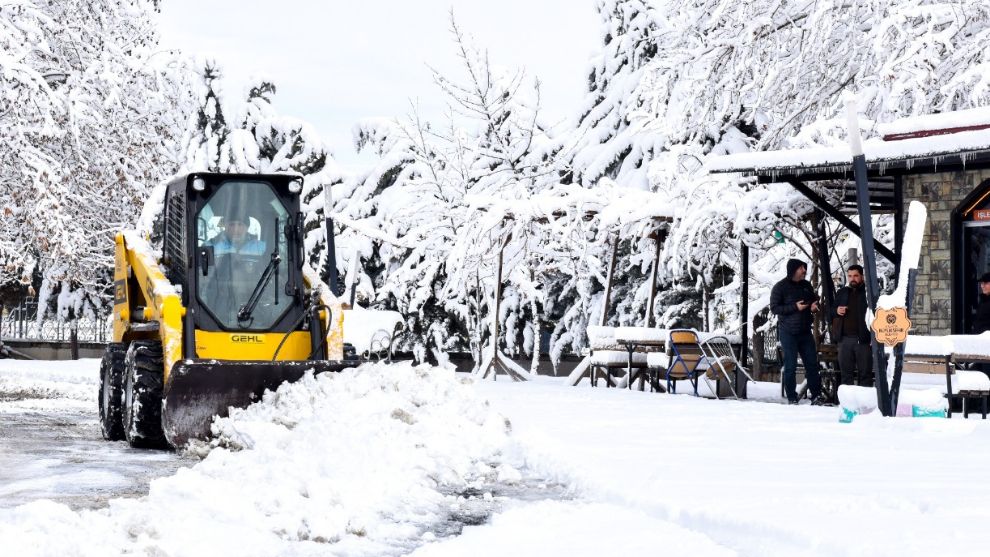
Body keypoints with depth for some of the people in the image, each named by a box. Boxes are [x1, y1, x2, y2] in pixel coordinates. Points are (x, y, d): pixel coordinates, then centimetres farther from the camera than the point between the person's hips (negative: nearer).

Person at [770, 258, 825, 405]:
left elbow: (814, 299, 24)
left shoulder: (806, 285, 9)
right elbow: (774, 308, -12)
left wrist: (814, 305, -1)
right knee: (790, 365, -2)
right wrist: (795, 307, -20)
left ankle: (816, 395, 7)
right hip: (788, 332, -5)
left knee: (812, 363, 3)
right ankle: (792, 398, 4)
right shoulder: (780, 287, -8)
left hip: (805, 331, 5)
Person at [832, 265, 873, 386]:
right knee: (846, 372, 9)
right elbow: (830, 312, 22)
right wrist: (836, 311, -1)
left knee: (865, 372, 1)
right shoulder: (842, 293, 15)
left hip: (862, 339, -5)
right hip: (844, 339, 5)